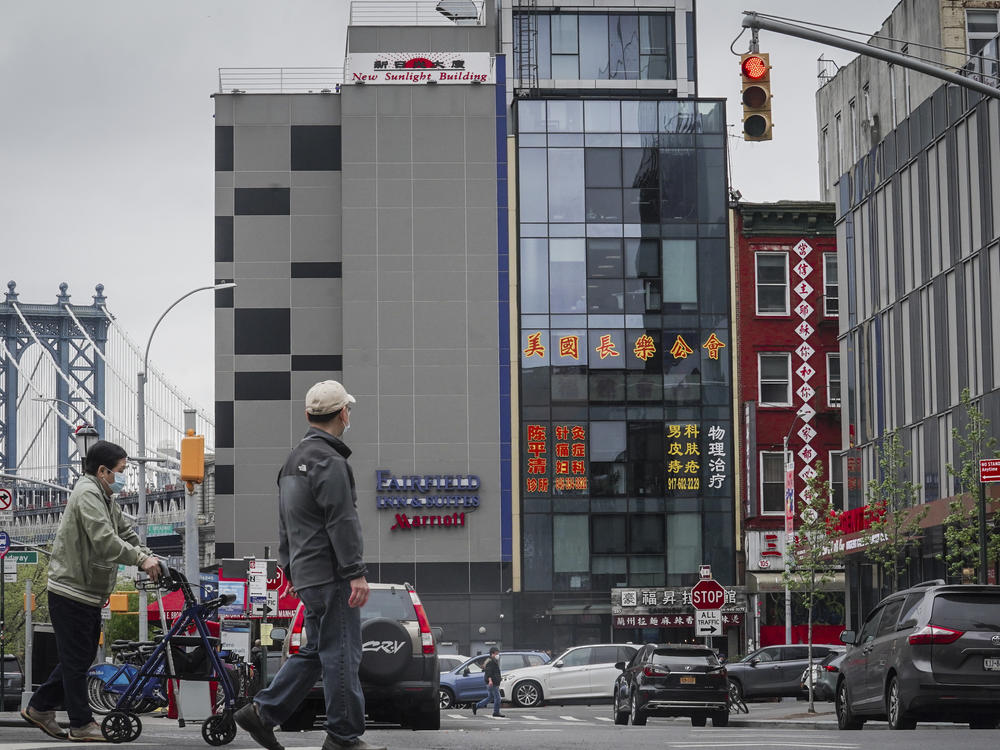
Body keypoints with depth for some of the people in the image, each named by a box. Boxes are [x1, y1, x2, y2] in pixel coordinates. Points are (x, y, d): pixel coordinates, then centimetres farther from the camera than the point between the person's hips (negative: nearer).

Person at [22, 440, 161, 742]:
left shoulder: (105, 498, 18)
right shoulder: (87, 494, -17)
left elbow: (125, 532, 18)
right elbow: (105, 541, -28)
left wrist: (150, 559, 4)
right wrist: (141, 559, -27)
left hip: (89, 592, 11)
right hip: (71, 590, -11)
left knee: (81, 657, 16)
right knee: (76, 659, -2)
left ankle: (40, 708, 25)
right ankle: (82, 724, 5)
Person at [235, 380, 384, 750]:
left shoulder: (294, 459, 17)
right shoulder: (329, 462, -15)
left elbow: (286, 522, 23)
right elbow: (342, 522, -20)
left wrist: (289, 567, 27)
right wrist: (357, 573, -20)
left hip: (305, 574, 10)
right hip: (331, 574, -10)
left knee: (315, 651, 15)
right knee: (342, 654, -4)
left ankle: (262, 711, 11)